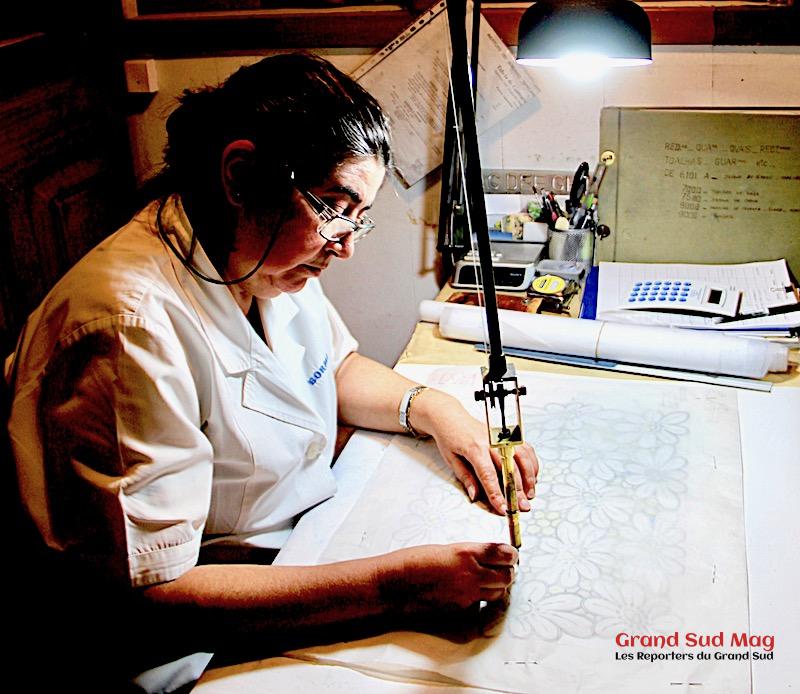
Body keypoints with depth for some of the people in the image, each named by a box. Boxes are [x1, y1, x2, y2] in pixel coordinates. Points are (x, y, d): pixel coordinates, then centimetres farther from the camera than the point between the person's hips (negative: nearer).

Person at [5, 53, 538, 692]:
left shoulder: (266, 254, -2)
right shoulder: (135, 326, -29)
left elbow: (337, 365, 16)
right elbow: (149, 594, -29)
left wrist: (432, 408, -5)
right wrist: (394, 586, -33)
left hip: (312, 538, 8)